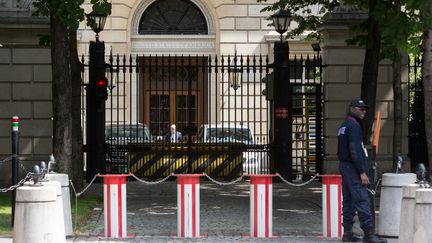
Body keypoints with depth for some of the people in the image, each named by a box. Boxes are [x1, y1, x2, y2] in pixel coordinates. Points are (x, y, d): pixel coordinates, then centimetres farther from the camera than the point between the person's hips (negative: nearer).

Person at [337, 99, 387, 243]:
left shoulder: (343, 126, 17)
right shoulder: (353, 125, -14)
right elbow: (355, 150, -21)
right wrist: (362, 172, -22)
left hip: (344, 166, 10)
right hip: (353, 167, -10)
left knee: (348, 201, 11)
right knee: (362, 200, -13)